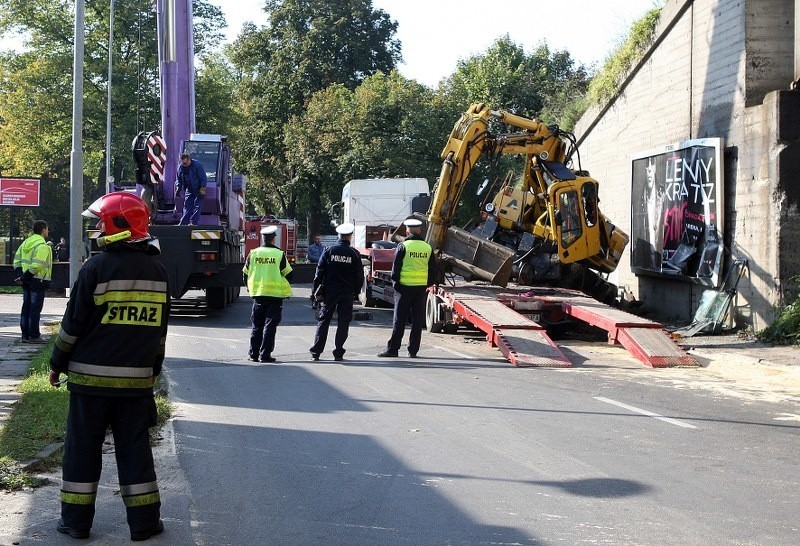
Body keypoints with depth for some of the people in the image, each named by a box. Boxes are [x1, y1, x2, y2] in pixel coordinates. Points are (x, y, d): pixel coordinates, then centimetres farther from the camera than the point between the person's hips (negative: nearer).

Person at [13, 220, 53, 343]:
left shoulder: (26, 242, 13)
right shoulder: (42, 246, -16)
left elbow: (17, 260, 11)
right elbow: (36, 265, -24)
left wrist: (20, 275, 3)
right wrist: (23, 278, -16)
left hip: (27, 282, 8)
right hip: (38, 281, -8)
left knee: (26, 307, 12)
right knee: (35, 308, -3)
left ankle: (25, 335, 17)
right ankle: (34, 336, 1)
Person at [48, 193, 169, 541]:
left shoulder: (97, 268, -12)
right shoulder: (158, 271, 5)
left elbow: (73, 324, -7)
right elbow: (159, 330, 13)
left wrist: (58, 364, 5)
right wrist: (153, 369, 23)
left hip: (91, 376, -4)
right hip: (137, 379, 4)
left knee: (83, 448, 7)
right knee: (134, 449, 10)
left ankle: (77, 520, 12)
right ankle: (144, 521, 12)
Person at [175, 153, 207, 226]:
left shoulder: (197, 165, -15)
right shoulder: (181, 167, 1)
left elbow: (204, 178, -13)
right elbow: (178, 179, 13)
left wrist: (202, 189, -18)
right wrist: (178, 188, -2)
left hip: (198, 190, -5)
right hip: (188, 190, 5)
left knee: (197, 206, -9)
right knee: (187, 207, 1)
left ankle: (193, 222, -9)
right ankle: (184, 222, -1)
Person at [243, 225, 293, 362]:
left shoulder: (253, 253, 1)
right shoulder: (279, 254, -6)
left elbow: (246, 274, 8)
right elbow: (288, 274, -2)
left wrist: (250, 288, 24)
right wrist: (285, 289, 17)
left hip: (258, 294, 3)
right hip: (275, 294, -3)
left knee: (256, 325, 11)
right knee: (270, 325, 1)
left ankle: (254, 354, 11)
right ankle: (265, 355, -1)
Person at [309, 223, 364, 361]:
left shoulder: (329, 250, -3)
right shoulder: (354, 253, -2)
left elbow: (319, 272, -3)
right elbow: (359, 275, 1)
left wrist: (315, 289, 2)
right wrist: (356, 291, 12)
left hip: (329, 292, 0)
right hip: (347, 294, 0)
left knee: (323, 321, 6)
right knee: (343, 323, 6)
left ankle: (316, 352, 4)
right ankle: (338, 353, 4)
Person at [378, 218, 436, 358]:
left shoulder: (403, 246, -6)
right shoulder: (427, 247, 6)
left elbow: (396, 268, -7)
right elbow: (433, 269, 10)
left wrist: (395, 282, 4)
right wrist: (428, 284, 18)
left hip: (405, 286, -3)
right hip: (421, 287, 3)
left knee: (399, 320, 1)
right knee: (417, 320, 7)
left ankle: (393, 349, 2)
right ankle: (413, 350, 9)